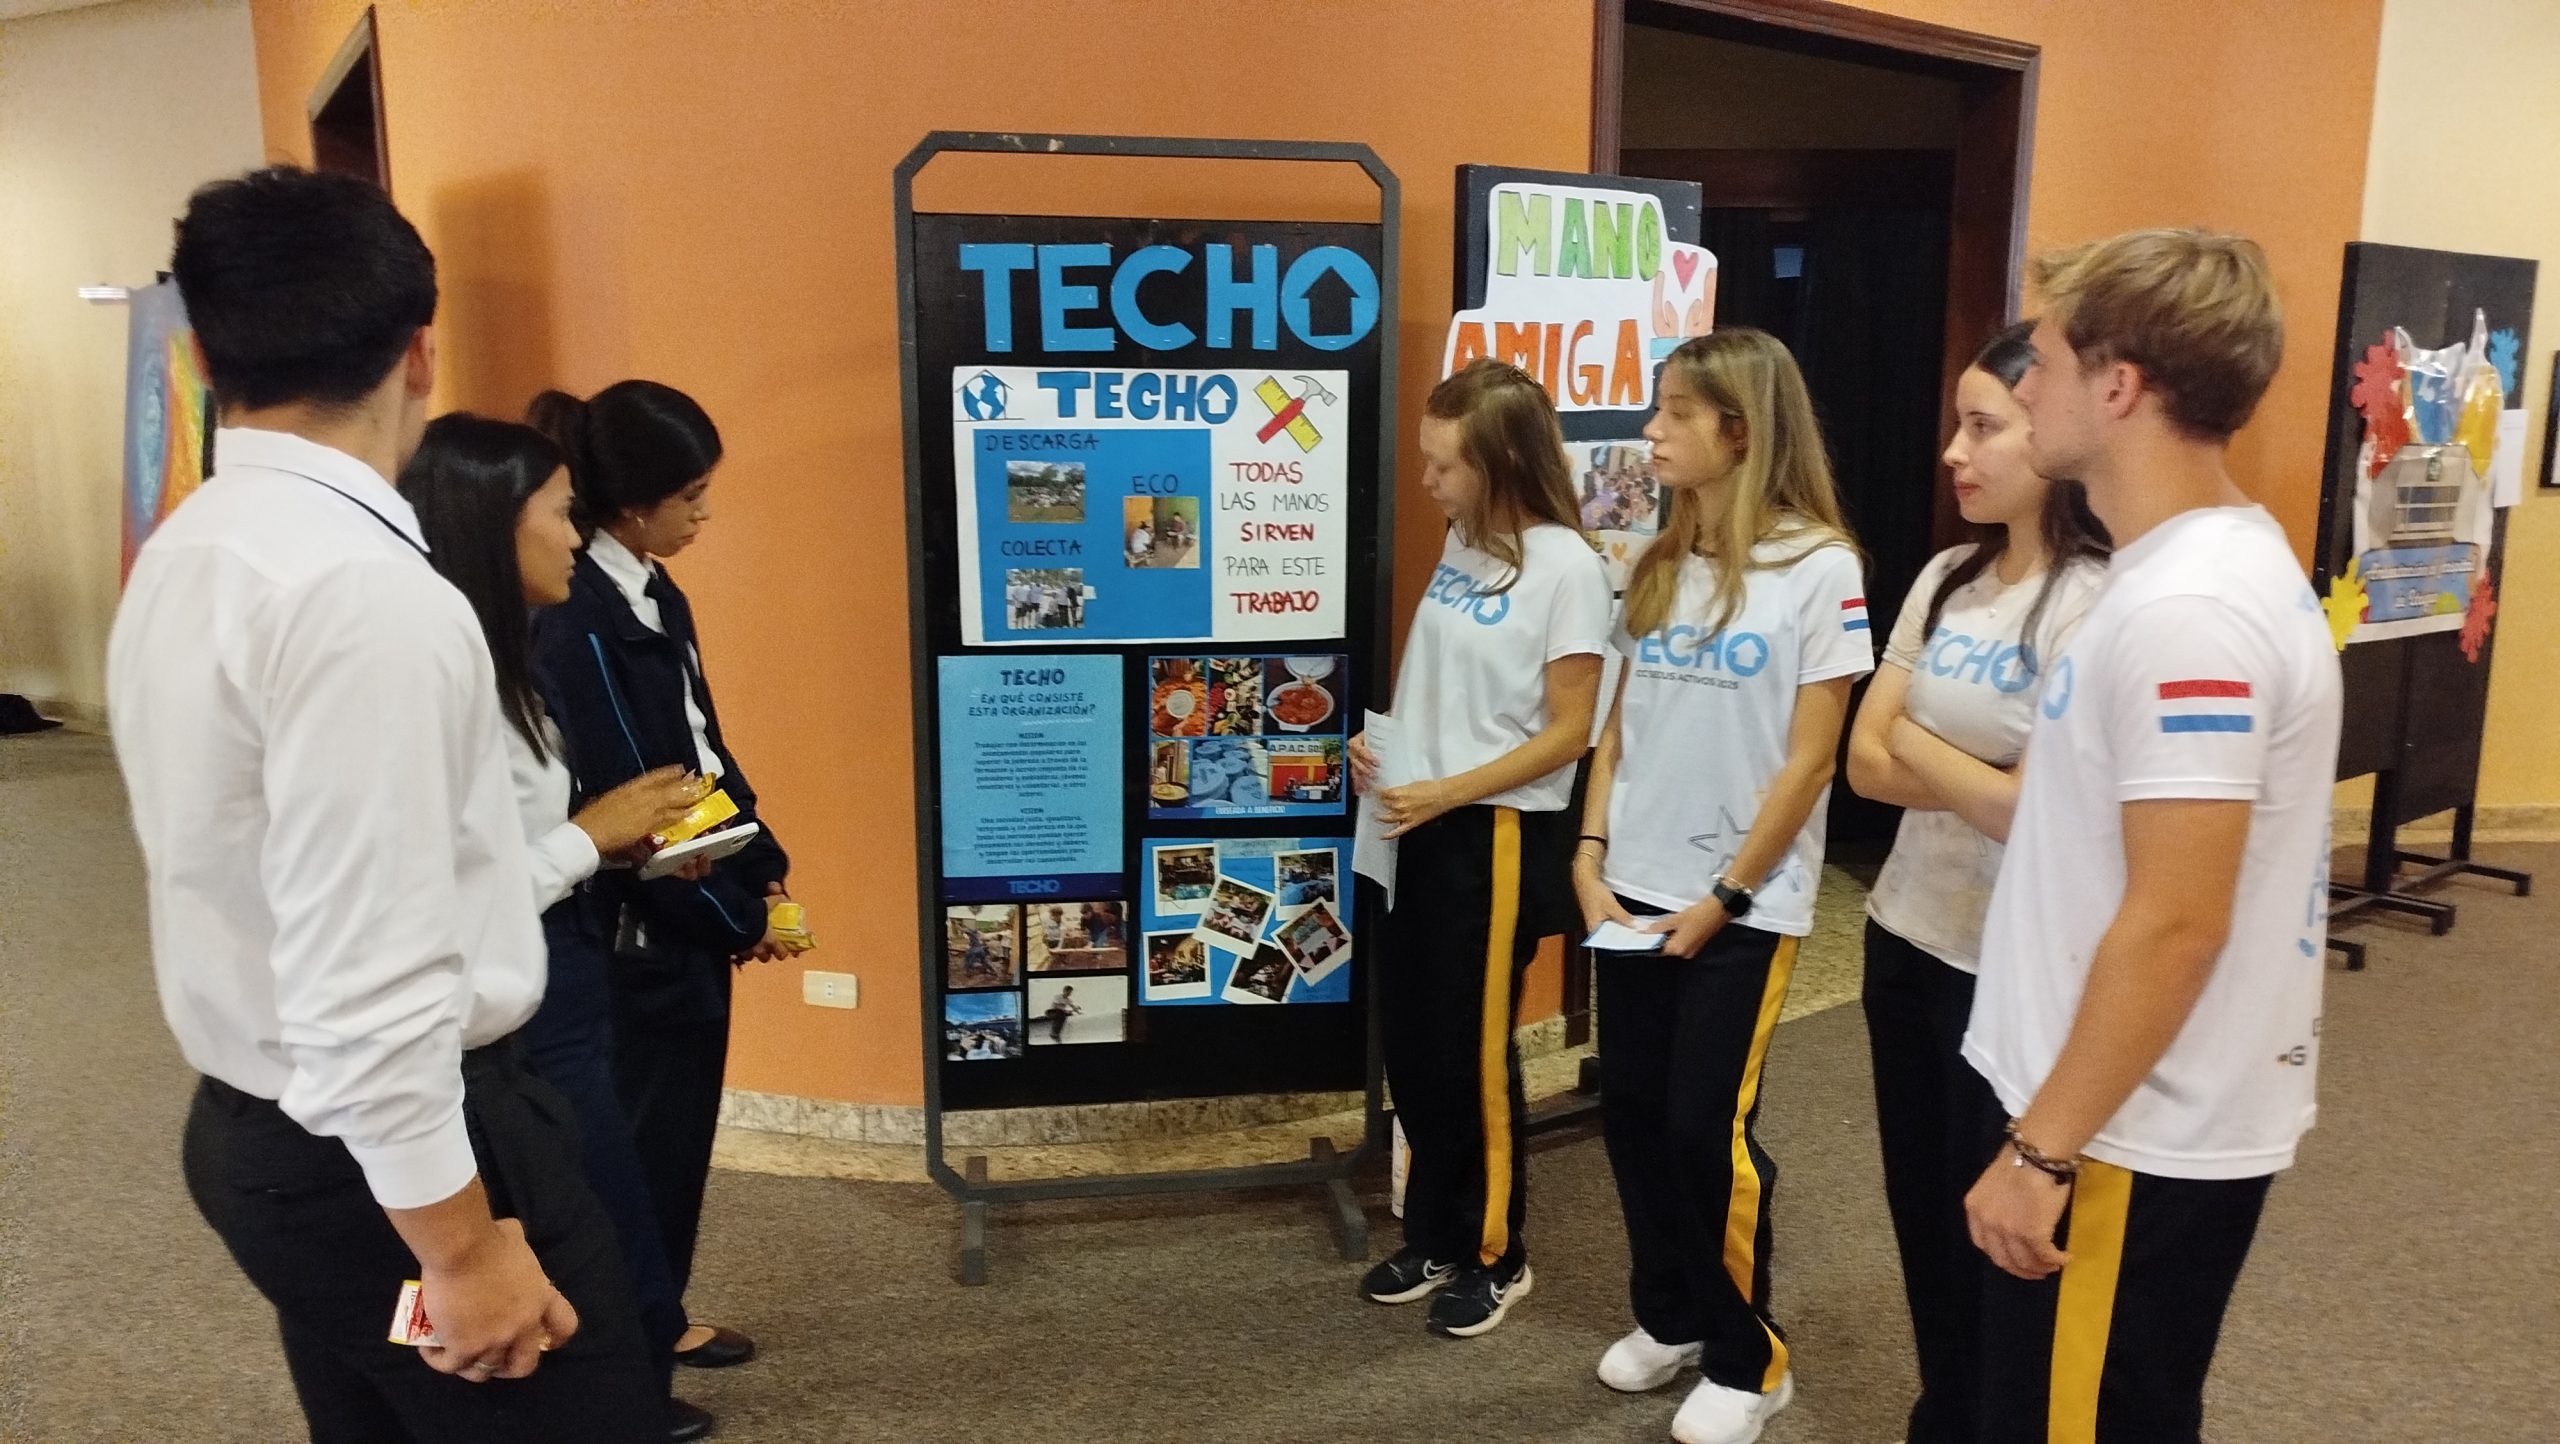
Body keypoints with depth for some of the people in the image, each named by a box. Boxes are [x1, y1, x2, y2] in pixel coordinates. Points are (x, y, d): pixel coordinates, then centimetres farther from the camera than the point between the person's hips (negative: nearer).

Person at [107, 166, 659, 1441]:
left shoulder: (184, 554, 5)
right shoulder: (361, 585, -24)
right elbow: (367, 978, -26)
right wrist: (460, 1244, -18)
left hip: (257, 1129, 9)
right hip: (377, 1148, -9)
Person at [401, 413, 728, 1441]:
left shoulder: (494, 668, 9)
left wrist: (625, 845, 1)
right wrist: (592, 833, -17)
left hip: (560, 1003, 10)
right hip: (522, 1029, -10)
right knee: (622, 1291, 5)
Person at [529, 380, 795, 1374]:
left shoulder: (653, 598, 6)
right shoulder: (579, 623, -22)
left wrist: (761, 865, 8)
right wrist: (738, 918, -12)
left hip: (689, 914, 9)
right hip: (642, 930, -9)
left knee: (675, 1125, 18)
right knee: (649, 1134, 7)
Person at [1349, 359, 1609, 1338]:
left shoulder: (1565, 566, -15)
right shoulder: (1462, 543, 7)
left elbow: (1566, 732, -15)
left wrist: (1445, 792, -19)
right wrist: (1379, 742, -1)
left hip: (1500, 834, -7)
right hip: (1423, 826, 7)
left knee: (1474, 1052, 5)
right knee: (1412, 1042, 14)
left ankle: (1495, 1255, 25)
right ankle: (1434, 1237, 32)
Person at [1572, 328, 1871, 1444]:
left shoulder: (1818, 567, -10)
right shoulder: (1658, 566, 8)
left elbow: (1808, 762, -12)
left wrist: (1724, 898, -12)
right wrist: (1590, 858, 1)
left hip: (1742, 905, -5)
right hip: (1635, 892, 6)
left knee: (1707, 1127, -1)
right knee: (1631, 1112, 10)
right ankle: (1669, 1317, 32)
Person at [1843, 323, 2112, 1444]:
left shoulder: (2092, 603, -19)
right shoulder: (1946, 578, 4)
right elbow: (1866, 762, 2)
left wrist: (1921, 744, -9)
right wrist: (1981, 781, -15)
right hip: (1905, 937, 7)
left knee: (1983, 1230, 11)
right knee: (1920, 1208, 20)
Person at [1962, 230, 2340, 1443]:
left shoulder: (2187, 608, -24)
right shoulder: (2210, 565, 8)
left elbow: (2176, 923, -26)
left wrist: (2043, 1148, -20)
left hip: (2138, 1142, -10)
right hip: (2141, 1118, 10)